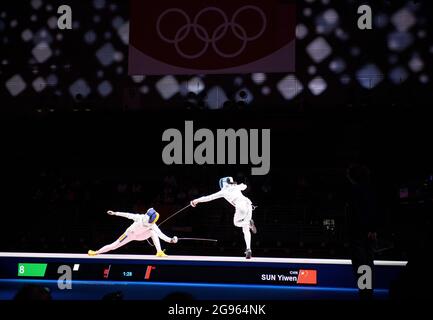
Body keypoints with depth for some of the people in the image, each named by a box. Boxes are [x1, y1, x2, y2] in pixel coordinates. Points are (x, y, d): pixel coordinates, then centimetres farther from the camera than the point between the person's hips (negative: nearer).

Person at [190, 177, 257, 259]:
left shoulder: (224, 191, 10)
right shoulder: (236, 187, 23)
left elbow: (209, 197, 15)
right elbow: (244, 186, 47)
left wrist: (197, 200, 22)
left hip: (241, 206, -5)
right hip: (248, 204, 5)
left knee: (236, 223, 24)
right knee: (246, 230, 14)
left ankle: (249, 222, -10)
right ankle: (248, 249, -3)